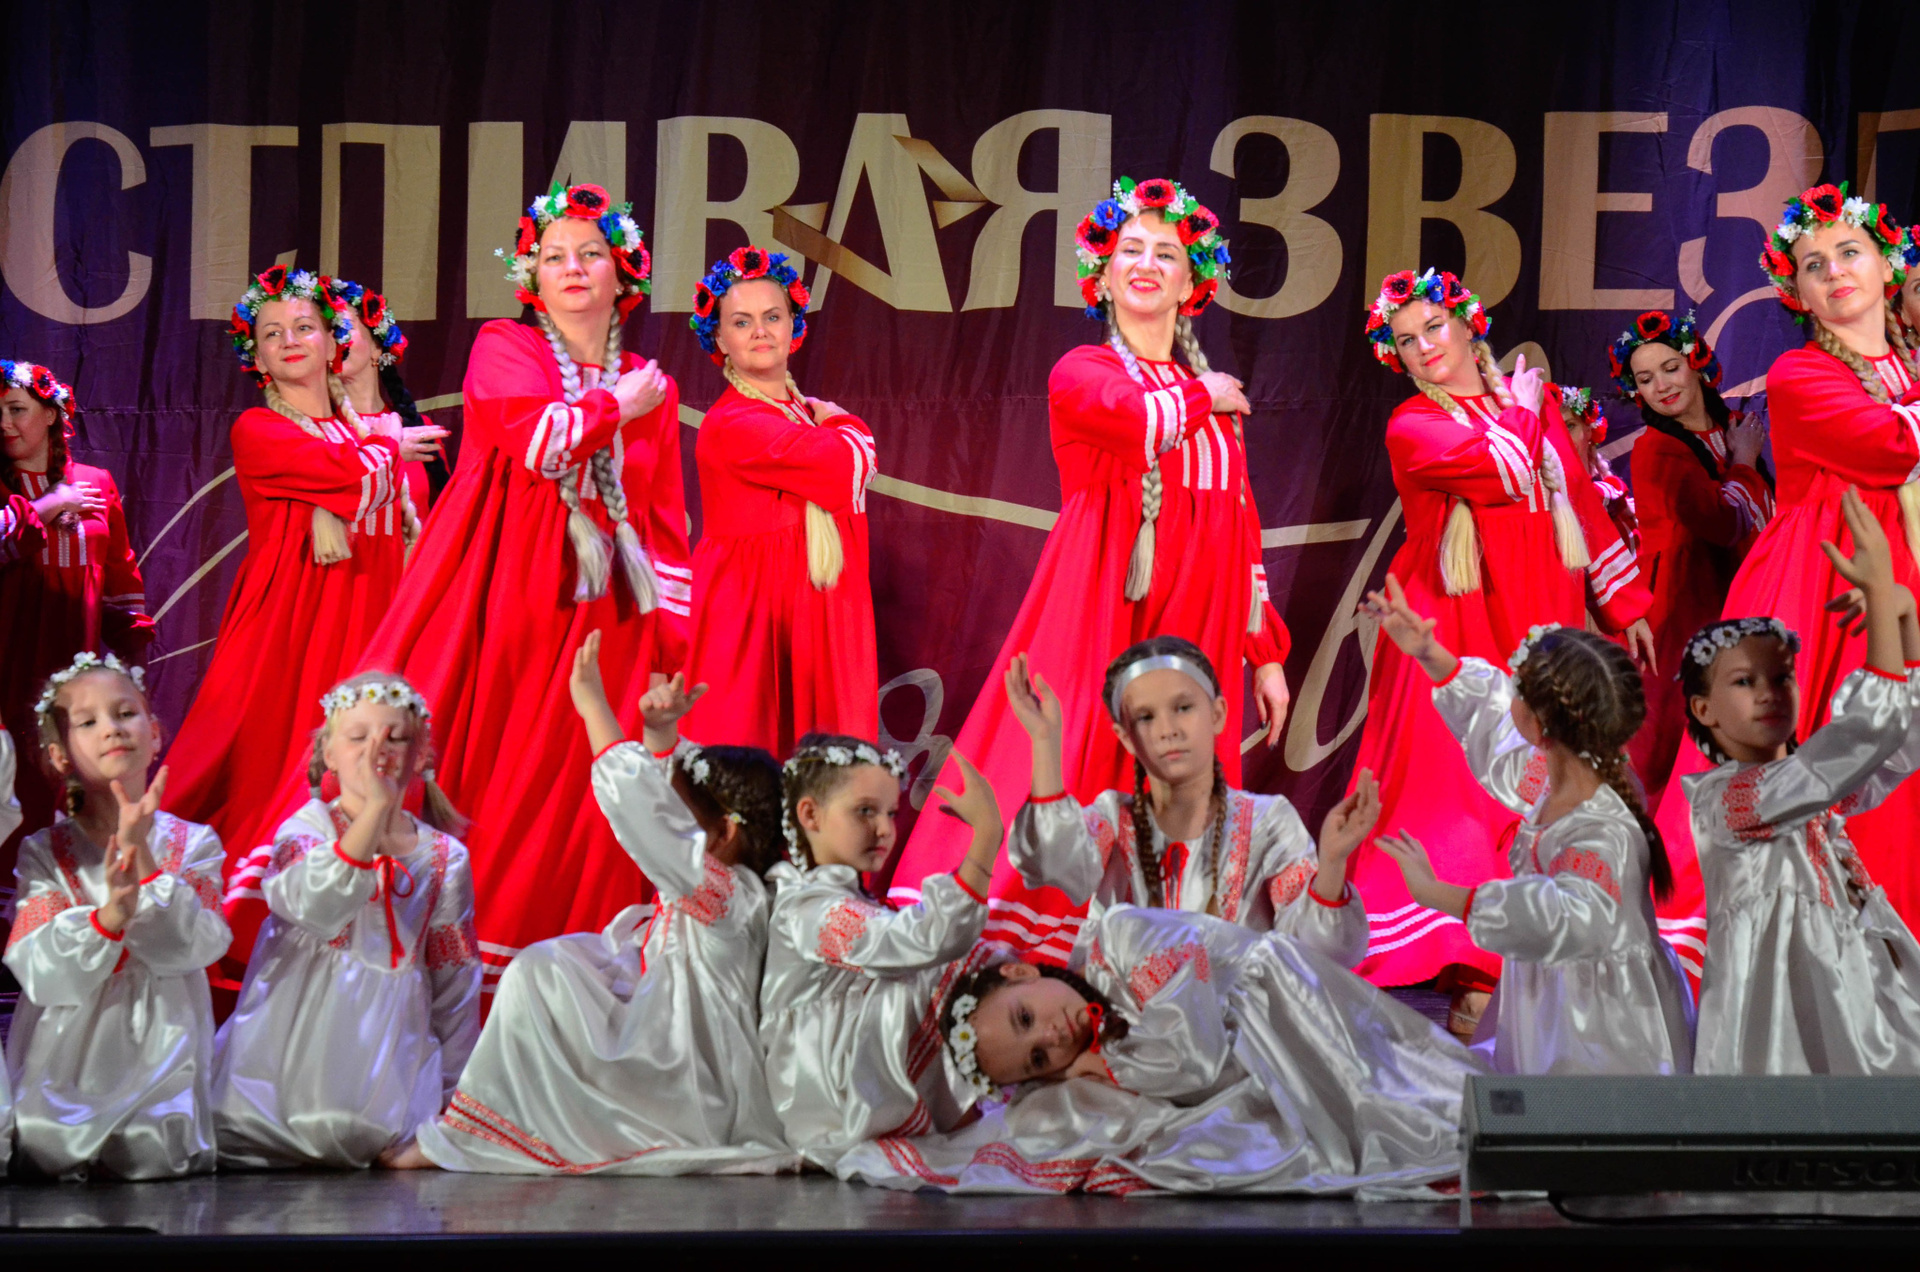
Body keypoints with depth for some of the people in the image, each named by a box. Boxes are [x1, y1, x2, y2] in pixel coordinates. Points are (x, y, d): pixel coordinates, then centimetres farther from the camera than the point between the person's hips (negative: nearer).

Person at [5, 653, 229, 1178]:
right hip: (66, 1053, 0)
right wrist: (109, 914, -28)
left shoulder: (192, 843, 4)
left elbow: (188, 948, -12)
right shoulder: (43, 853, 3)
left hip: (158, 1051, 0)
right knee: (51, 1161, -18)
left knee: (155, 1161, -21)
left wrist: (140, 854, -22)